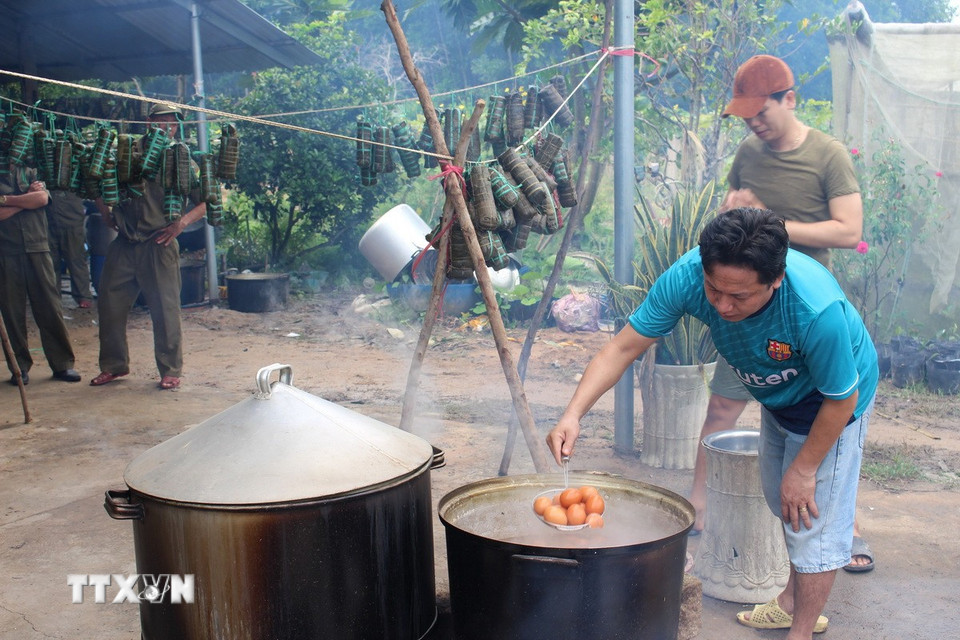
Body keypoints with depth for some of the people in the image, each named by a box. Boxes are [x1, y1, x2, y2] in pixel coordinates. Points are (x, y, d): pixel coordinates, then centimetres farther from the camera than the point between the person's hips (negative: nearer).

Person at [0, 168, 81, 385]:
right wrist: (28, 197, -4)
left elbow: (42, 198, -5)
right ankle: (19, 366, 13)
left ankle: (62, 364, 6)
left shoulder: (31, 173, 14)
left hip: (37, 249, 1)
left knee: (50, 307, 0)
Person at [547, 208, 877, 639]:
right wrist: (573, 414, -38)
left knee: (811, 519, -3)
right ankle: (795, 601, 46)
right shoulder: (687, 276, -33)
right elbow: (623, 347, -26)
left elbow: (841, 399, -27)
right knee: (782, 504, 22)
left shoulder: (817, 309, -43)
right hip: (777, 395, 6)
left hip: (828, 403, -6)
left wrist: (804, 468, -16)